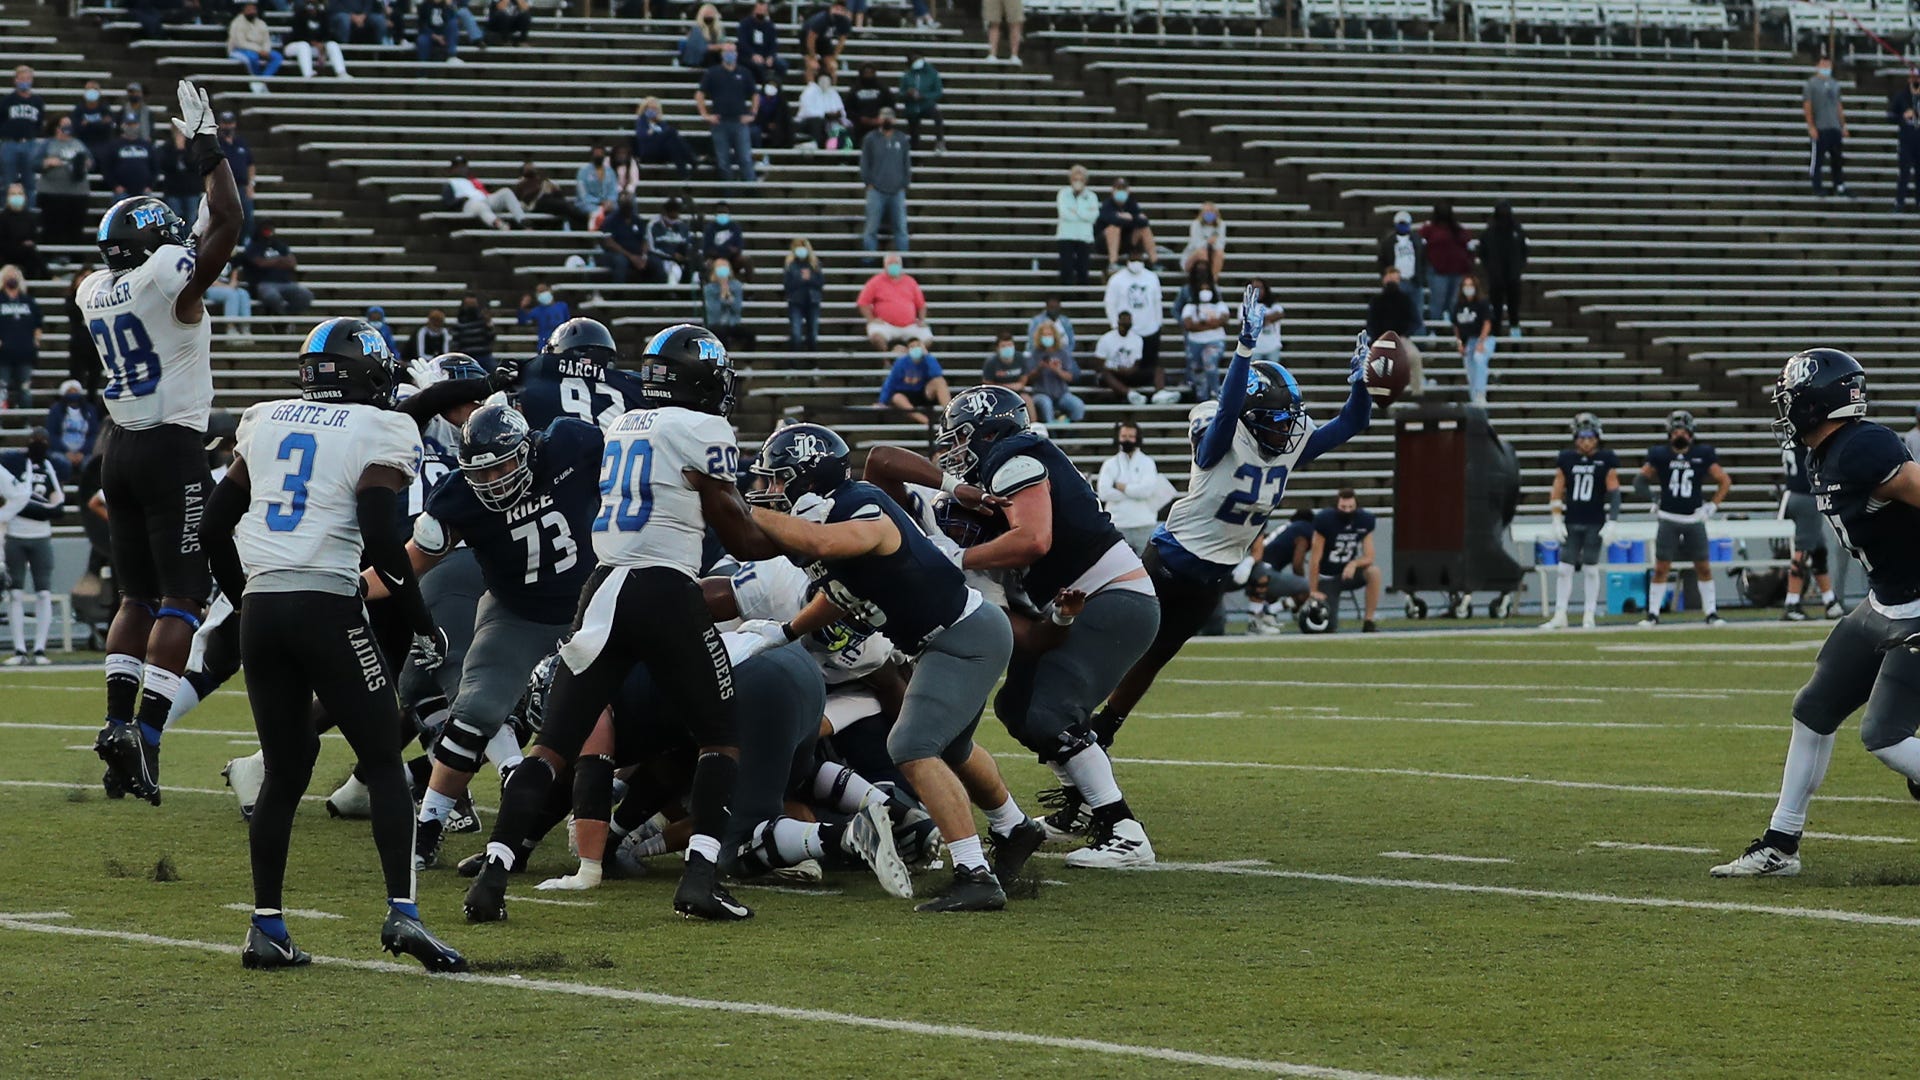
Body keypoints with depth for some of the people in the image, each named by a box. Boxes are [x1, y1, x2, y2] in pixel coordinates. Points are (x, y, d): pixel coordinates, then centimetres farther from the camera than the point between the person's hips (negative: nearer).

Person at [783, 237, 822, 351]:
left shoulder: (814, 264, 5)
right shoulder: (789, 265, -1)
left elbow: (821, 282, 0)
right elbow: (786, 284, -8)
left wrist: (809, 278, -15)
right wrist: (801, 279, -17)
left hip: (812, 302, 3)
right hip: (796, 303, -3)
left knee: (813, 334, 8)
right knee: (796, 334, -12)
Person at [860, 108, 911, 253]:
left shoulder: (902, 140, 12)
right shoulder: (870, 138, 6)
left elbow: (907, 164, 14)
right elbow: (864, 163, 5)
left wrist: (905, 184, 5)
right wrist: (868, 183, -4)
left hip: (897, 192, 2)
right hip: (876, 191, -2)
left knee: (901, 228, 1)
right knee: (871, 228, -3)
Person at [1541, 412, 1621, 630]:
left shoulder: (1606, 459, -2)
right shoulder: (1566, 458, 3)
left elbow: (1613, 492, -2)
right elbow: (1558, 491, 6)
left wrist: (1612, 523, -8)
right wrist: (1557, 520, 0)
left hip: (1595, 524, -2)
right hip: (1571, 522, 2)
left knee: (1591, 569, 0)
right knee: (1565, 569, 0)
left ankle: (1590, 616, 7)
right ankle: (1559, 616, 3)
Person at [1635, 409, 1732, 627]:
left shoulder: (1702, 454, -1)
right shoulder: (1660, 455, -2)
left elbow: (1725, 481, 8)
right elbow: (1641, 480, 8)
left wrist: (1713, 506, 1)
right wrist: (1652, 500, -3)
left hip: (1694, 519, 1)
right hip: (1668, 519, -1)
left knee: (1703, 567, 2)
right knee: (1661, 568, -3)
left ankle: (1711, 613, 11)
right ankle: (1653, 614, 3)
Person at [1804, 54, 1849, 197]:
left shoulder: (1834, 83, 15)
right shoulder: (1811, 84, -3)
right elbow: (1807, 106, -8)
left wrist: (1843, 125, 15)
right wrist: (1811, 127, -14)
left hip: (1835, 128, 6)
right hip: (1819, 129, -6)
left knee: (1836, 158, 9)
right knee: (1816, 158, -2)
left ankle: (1839, 186, 15)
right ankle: (1816, 188, 5)